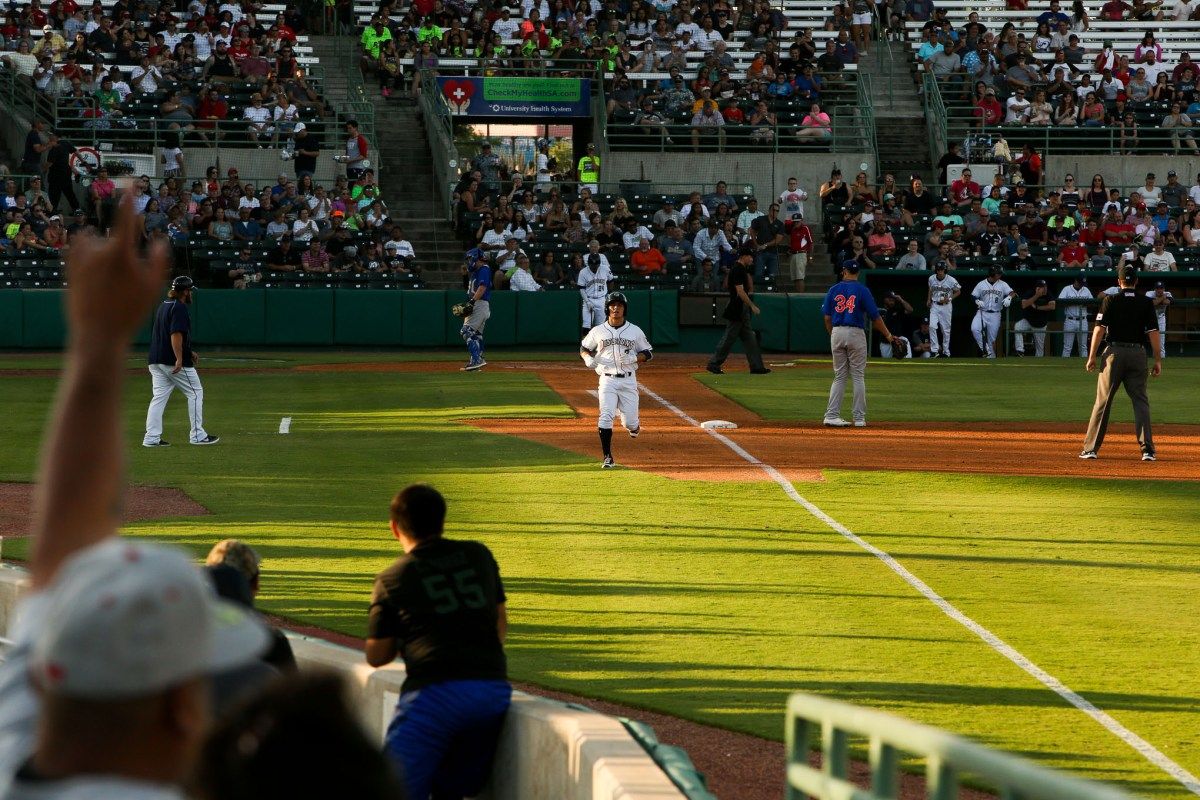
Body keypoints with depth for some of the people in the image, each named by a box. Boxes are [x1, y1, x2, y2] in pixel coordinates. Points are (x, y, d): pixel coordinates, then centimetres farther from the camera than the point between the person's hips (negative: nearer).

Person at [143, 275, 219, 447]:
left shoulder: (164, 306, 20)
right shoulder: (179, 308, -11)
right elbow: (176, 334, -22)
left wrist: (188, 352, 29)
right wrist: (180, 359, -25)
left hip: (156, 360, 9)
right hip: (174, 361, -9)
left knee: (159, 397, 6)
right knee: (195, 393, 3)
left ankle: (151, 438, -1)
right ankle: (197, 435, 4)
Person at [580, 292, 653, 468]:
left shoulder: (635, 331, 4)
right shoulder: (598, 331, 4)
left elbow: (649, 353, 10)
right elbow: (583, 348, 16)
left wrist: (634, 358, -11)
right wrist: (588, 359, -7)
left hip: (629, 380, 0)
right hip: (607, 380, 0)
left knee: (630, 423, 1)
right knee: (605, 417, -16)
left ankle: (634, 426, 40)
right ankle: (608, 458, -10)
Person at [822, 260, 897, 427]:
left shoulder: (833, 290, 5)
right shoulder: (862, 290, -4)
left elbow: (827, 317, 5)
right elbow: (875, 317, -5)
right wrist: (888, 335, 6)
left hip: (837, 333, 3)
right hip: (855, 333, -3)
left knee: (839, 376, 10)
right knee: (858, 376, 5)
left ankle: (832, 415, 1)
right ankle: (859, 418, 4)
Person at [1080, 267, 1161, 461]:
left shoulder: (1110, 300, 0)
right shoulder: (1146, 302, 4)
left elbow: (1099, 329, -5)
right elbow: (1154, 332, -1)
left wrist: (1092, 357, -2)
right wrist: (1158, 360, 2)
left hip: (1114, 352, -1)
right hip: (1138, 353, 1)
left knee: (1103, 401, 3)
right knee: (1140, 401, 4)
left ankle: (1090, 448, 2)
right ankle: (1147, 450, -5)